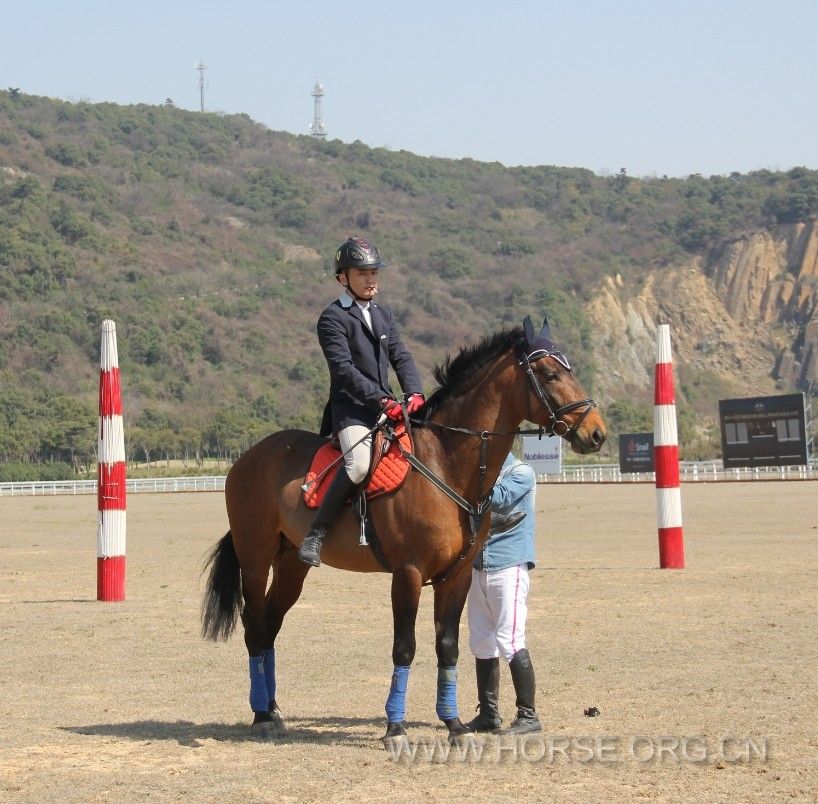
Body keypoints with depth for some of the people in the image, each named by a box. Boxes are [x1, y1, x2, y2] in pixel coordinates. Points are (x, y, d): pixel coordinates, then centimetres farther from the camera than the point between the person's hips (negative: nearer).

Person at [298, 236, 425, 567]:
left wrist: (414, 393, -8)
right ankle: (315, 533, -20)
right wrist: (381, 400, -25)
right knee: (360, 464, -31)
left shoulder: (383, 314, 20)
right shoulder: (333, 318, -4)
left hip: (389, 408, 7)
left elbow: (401, 357, 12)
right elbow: (344, 369, -15)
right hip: (351, 409, -7)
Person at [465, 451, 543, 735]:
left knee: (509, 641, -12)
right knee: (481, 643, 11)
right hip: (478, 566, 7)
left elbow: (497, 498, -23)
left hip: (509, 565, -7)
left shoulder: (521, 473, -6)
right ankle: (488, 714, 20)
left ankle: (528, 716, -6)